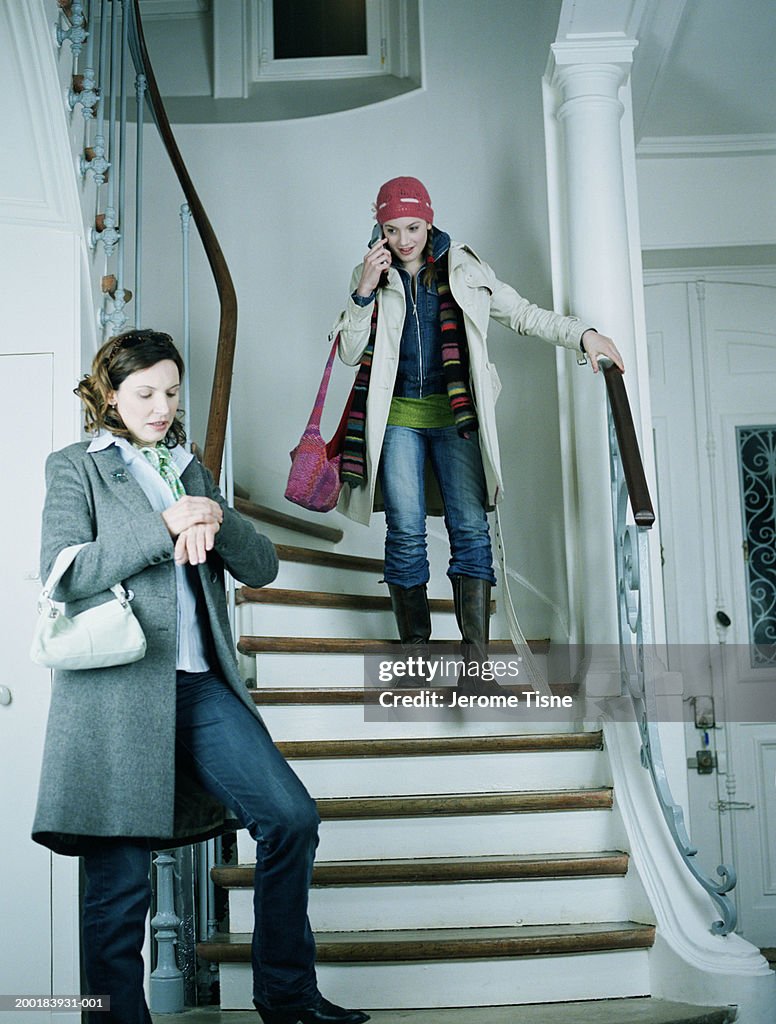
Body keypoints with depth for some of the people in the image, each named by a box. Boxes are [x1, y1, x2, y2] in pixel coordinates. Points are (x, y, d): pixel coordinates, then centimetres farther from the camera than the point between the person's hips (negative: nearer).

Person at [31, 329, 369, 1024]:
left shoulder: (190, 471, 23)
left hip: (200, 684, 5)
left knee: (292, 818, -3)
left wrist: (215, 519, -5)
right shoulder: (75, 468, 8)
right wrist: (164, 528, -11)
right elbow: (63, 574, -8)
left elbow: (261, 568, 16)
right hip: (119, 687, -5)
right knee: (121, 873, -4)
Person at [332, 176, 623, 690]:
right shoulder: (373, 277, 6)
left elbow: (523, 314, 9)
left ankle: (476, 659, -14)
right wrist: (364, 293, -11)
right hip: (398, 417, 0)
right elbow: (350, 353, 1)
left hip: (456, 416, 0)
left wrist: (583, 334, -3)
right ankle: (414, 647, 9)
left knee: (470, 529, -11)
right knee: (406, 532, -6)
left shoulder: (463, 269, 5)